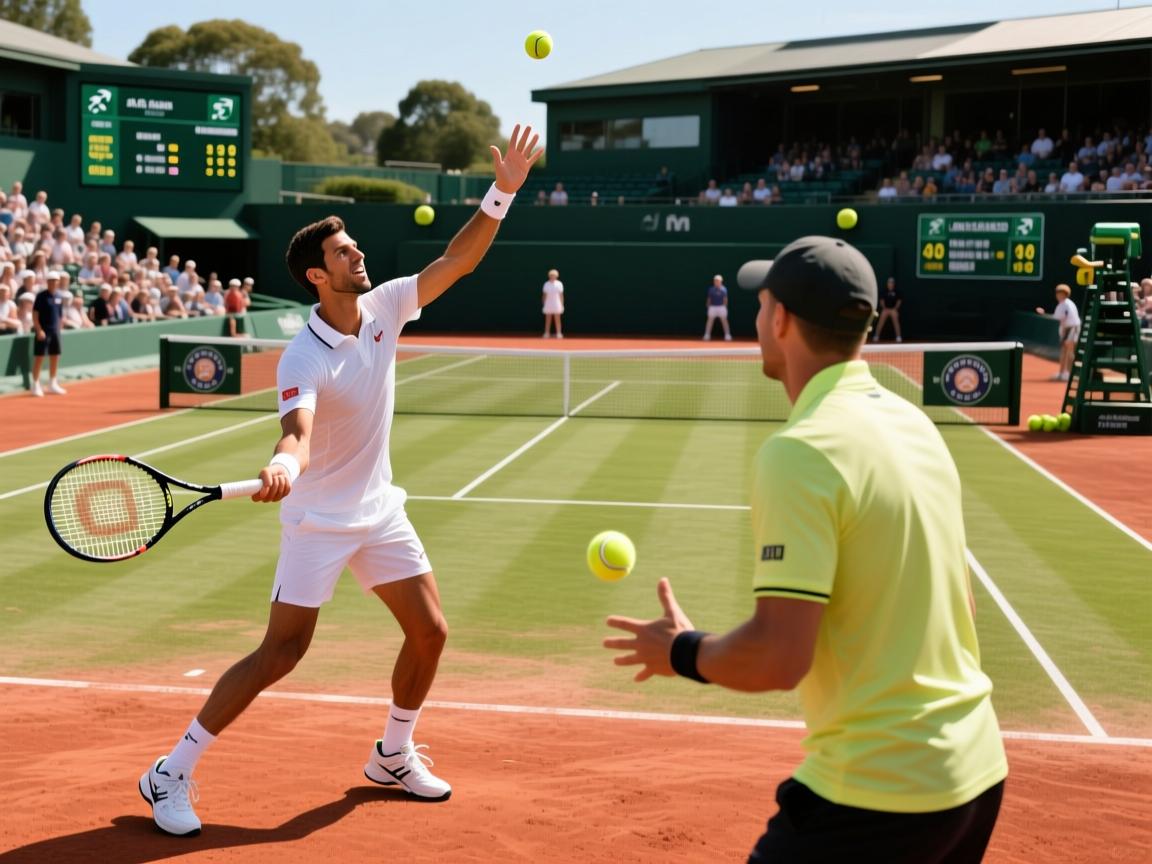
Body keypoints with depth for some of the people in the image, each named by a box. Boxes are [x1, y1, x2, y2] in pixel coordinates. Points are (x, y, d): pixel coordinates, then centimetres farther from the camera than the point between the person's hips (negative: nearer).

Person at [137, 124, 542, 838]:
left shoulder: (384, 307, -4)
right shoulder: (303, 359, -22)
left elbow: (457, 261, -5)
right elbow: (299, 432, -37)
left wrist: (504, 192, -16)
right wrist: (285, 465, -60)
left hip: (380, 511, 7)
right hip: (318, 520, -6)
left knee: (430, 631, 6)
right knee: (281, 653, -8)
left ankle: (393, 756, 29)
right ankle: (173, 772, 6)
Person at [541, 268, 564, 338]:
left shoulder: (559, 284, 1)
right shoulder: (546, 284, 4)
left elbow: (561, 295, 3)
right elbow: (544, 295, 7)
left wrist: (562, 305, -1)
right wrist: (544, 305, 3)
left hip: (557, 305, -1)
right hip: (548, 305, 1)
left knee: (557, 320, -2)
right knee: (548, 320, 3)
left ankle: (559, 334, 0)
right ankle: (546, 334, 6)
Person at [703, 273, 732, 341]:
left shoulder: (723, 289, 2)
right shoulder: (711, 289, 4)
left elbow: (725, 299, 3)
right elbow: (709, 299, 9)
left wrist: (725, 307, -2)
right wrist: (708, 307, 7)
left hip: (721, 307, -1)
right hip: (713, 307, 1)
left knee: (724, 321, 0)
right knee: (710, 321, -1)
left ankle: (728, 337, 5)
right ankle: (707, 336, 5)